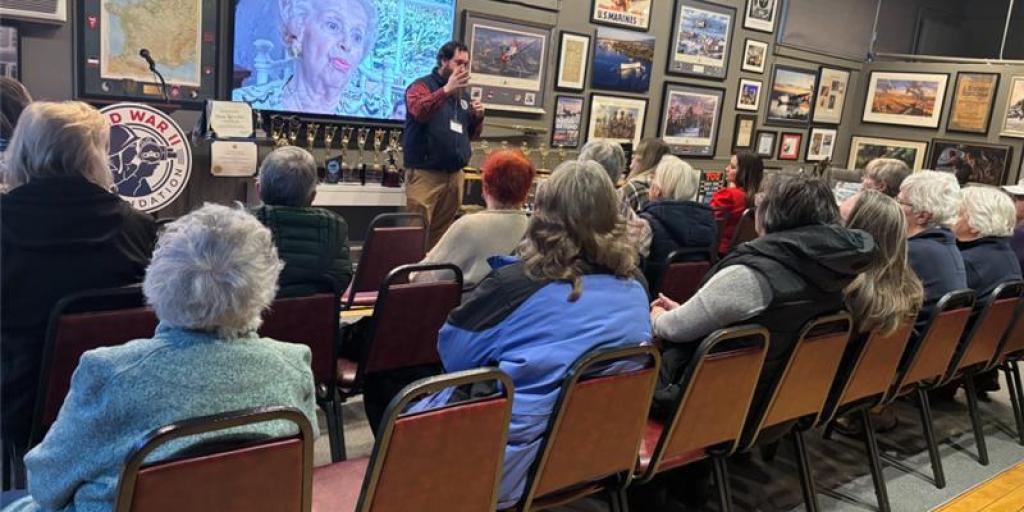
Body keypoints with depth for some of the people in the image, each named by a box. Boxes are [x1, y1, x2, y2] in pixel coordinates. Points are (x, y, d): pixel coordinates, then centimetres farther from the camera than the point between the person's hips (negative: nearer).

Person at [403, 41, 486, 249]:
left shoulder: (462, 94, 19)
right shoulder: (422, 85, 0)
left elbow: (472, 134, 23)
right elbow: (419, 111, -22)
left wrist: (478, 118, 3)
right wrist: (447, 90, -30)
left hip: (454, 175, 6)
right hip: (425, 173, -6)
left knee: (442, 233, 9)